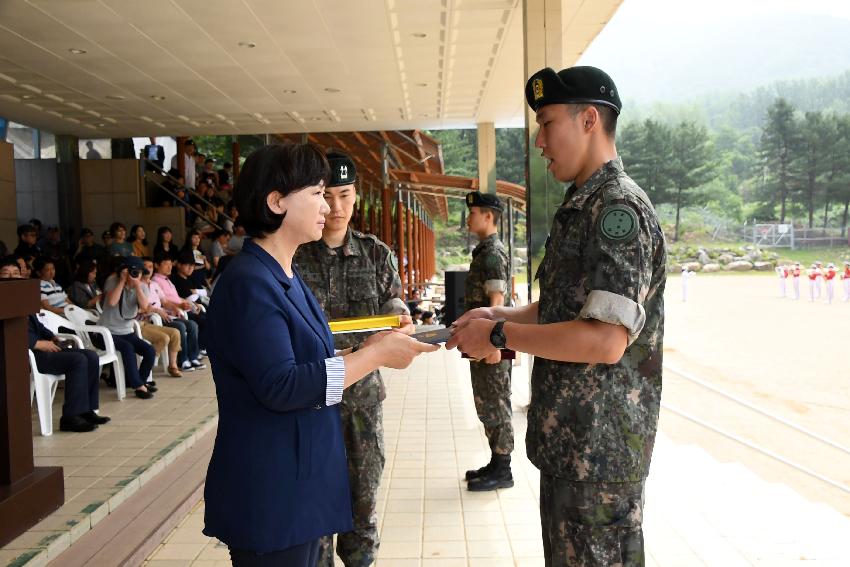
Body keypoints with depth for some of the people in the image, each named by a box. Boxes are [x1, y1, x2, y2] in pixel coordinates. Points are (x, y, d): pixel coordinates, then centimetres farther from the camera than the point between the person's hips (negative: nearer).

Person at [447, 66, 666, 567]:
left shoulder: (619, 207, -19)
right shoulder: (580, 207, 12)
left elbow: (606, 340, -27)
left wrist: (499, 335, -19)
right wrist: (501, 316, 4)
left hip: (601, 445, -9)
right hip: (570, 436, 9)